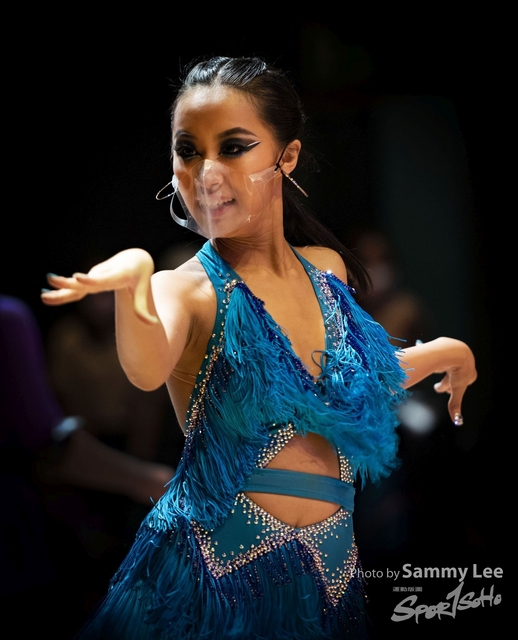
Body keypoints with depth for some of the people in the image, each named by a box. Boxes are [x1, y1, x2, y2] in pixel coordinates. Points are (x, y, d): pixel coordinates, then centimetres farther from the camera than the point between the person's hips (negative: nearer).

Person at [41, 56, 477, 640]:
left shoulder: (326, 269, 5)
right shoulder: (187, 290, -11)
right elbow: (147, 370, -37)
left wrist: (442, 352, 24)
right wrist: (133, 278, -55)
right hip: (215, 583, -5)